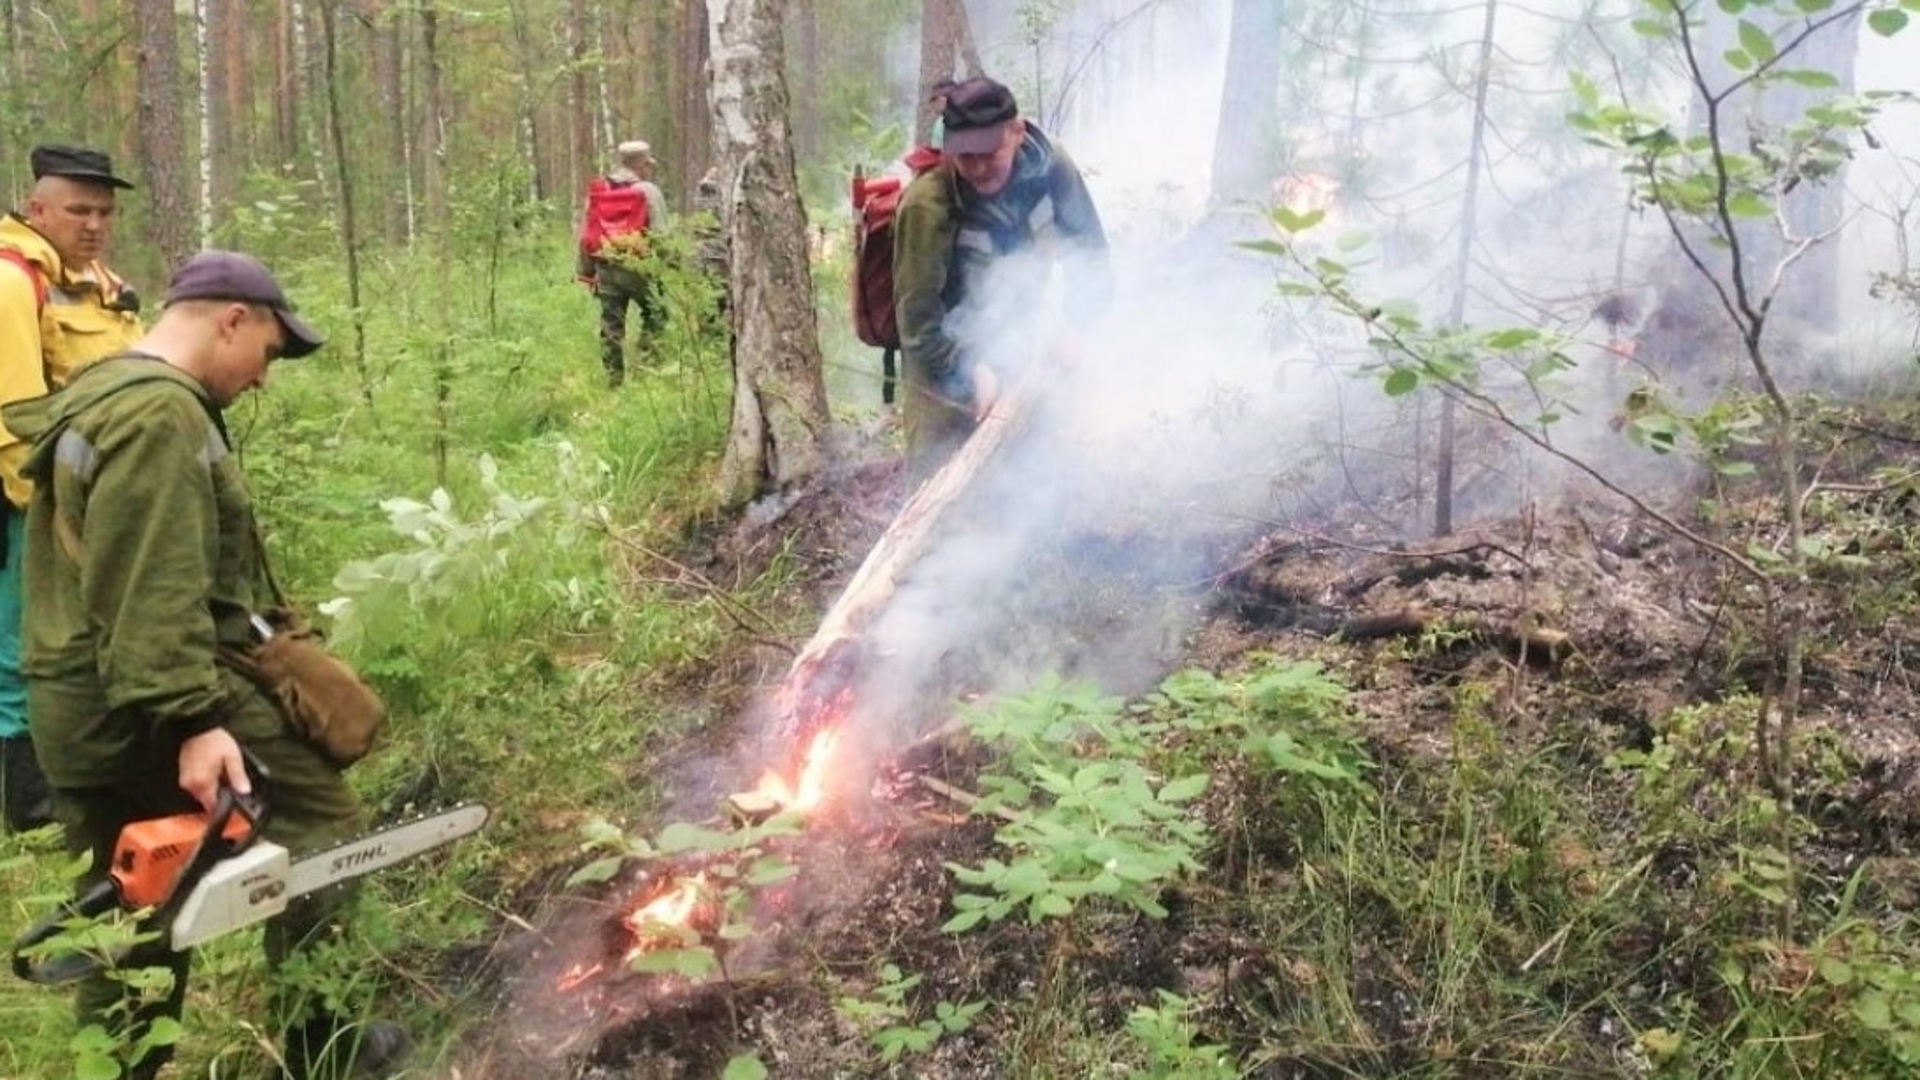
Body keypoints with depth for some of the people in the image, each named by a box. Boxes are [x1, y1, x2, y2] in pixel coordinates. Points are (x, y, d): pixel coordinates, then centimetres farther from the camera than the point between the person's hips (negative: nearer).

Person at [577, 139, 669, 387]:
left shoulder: (596, 191, 8)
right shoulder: (648, 191, -7)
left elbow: (585, 235, 9)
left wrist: (587, 271, 15)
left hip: (606, 266, 5)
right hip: (639, 266, -5)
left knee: (610, 324, 10)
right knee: (656, 316, 11)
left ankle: (614, 376, 13)